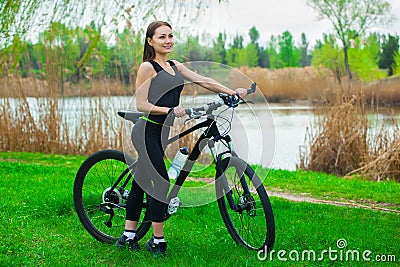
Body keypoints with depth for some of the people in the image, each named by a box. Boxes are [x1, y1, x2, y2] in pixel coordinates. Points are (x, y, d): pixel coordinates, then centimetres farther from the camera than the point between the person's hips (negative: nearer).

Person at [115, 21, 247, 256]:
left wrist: (232, 92, -8)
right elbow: (141, 105, -13)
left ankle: (129, 236, 20)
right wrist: (170, 110, -25)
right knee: (161, 184, -9)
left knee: (141, 182, 12)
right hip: (147, 132, -8)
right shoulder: (147, 67, -8)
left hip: (160, 132, 8)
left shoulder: (176, 67, 14)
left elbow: (204, 81, 4)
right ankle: (158, 240, 1)